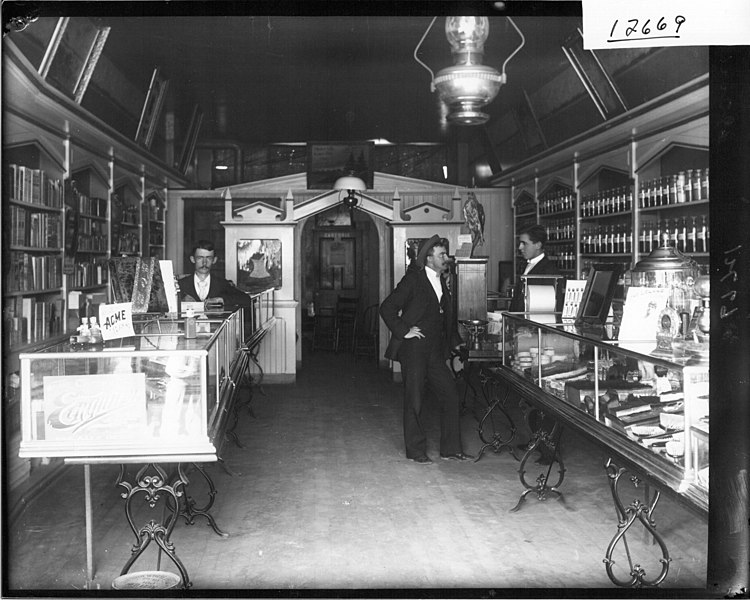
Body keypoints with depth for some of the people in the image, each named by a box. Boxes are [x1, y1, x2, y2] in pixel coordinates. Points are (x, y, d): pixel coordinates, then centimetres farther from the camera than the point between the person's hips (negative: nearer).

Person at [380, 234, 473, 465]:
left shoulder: (441, 283, 14)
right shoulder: (413, 280, -8)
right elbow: (387, 308, -13)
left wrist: (455, 345, 15)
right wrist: (403, 331, -14)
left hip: (435, 352, 7)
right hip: (413, 350, -7)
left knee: (451, 397, 4)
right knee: (415, 402, 1)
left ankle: (451, 449, 14)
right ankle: (416, 451, 13)